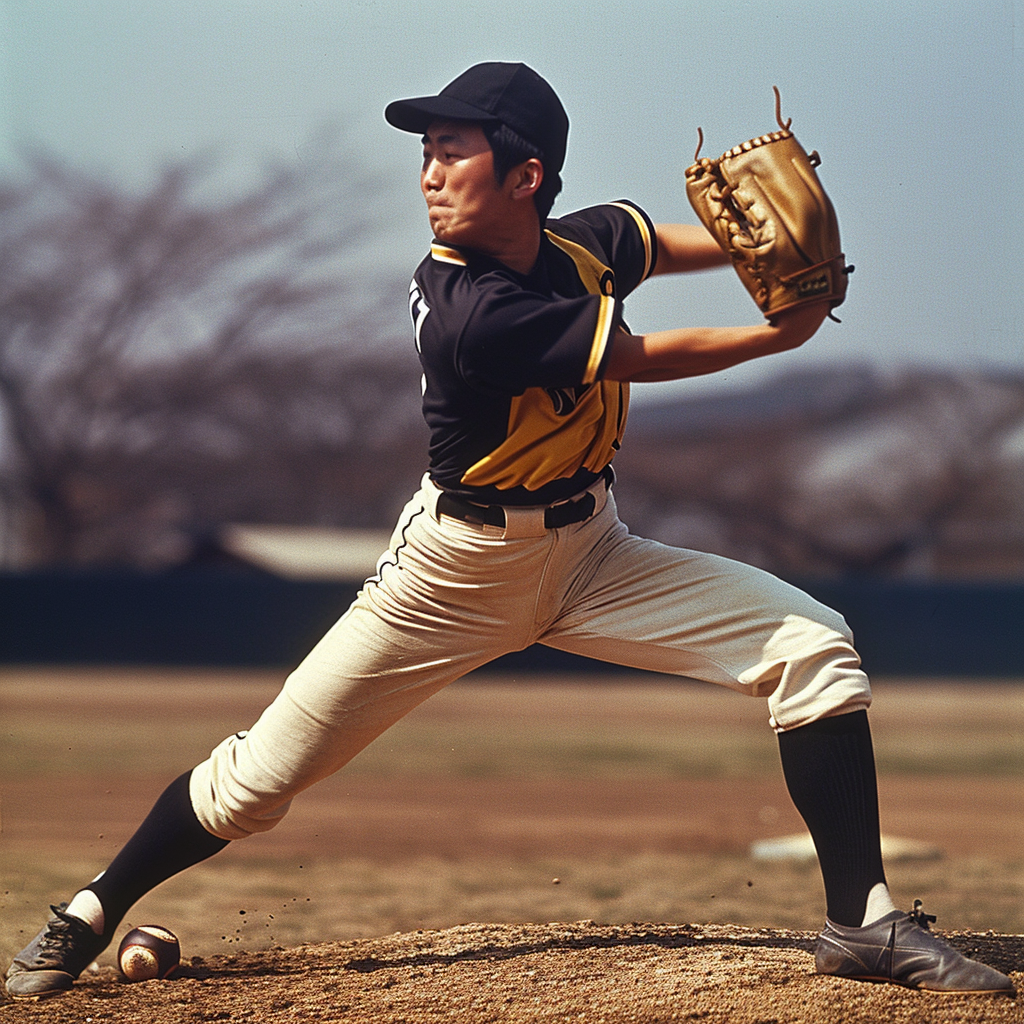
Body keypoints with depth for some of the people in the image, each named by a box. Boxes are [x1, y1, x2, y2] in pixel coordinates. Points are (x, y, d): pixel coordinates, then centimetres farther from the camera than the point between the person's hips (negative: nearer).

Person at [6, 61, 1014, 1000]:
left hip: (591, 553, 6)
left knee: (814, 648, -9)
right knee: (261, 774, -3)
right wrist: (780, 334, -14)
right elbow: (648, 357, -20)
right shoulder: (467, 311, -29)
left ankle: (862, 922, -3)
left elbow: (668, 242, 15)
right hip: (459, 565, -5)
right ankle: (90, 915, 20)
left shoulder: (582, 243, -9)